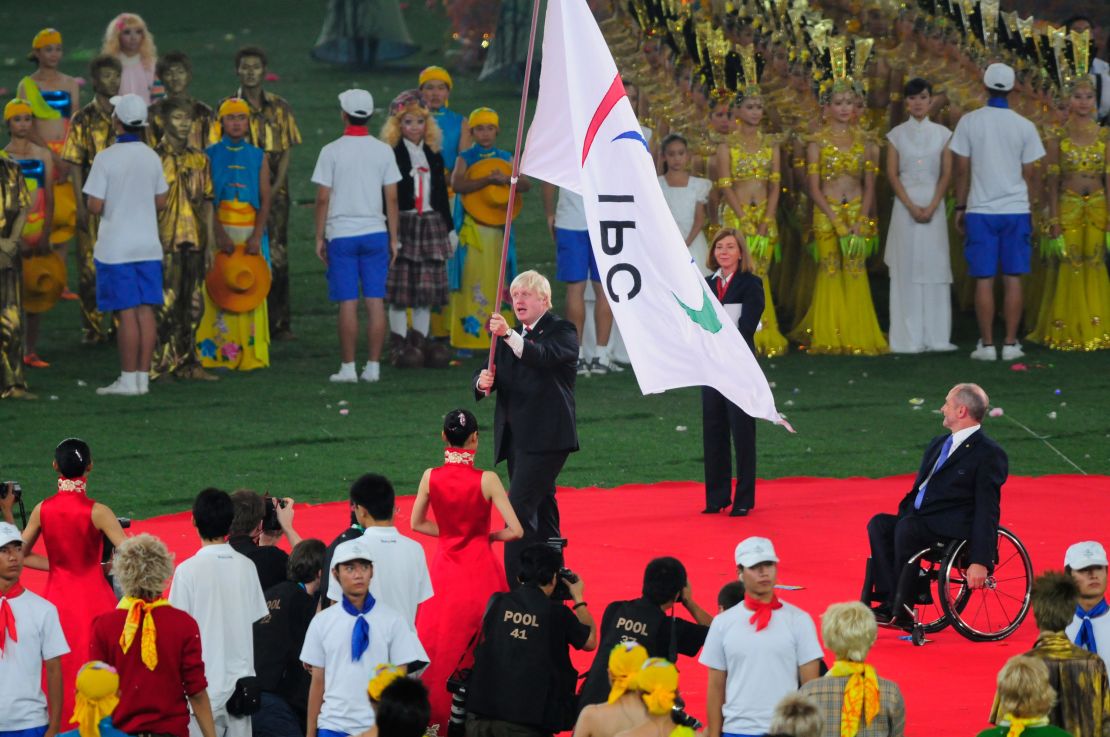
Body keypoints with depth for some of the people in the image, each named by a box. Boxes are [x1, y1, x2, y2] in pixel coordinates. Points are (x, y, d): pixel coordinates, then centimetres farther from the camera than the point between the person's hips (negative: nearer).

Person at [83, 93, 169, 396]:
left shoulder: (106, 158, -13)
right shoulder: (152, 158, 4)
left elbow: (95, 207, -14)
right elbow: (161, 202, 11)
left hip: (116, 247, -5)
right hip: (148, 246, 5)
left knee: (126, 314, -4)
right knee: (146, 311, 6)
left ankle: (128, 379, -2)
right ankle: (143, 376, 8)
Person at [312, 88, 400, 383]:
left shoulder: (332, 151, -6)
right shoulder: (383, 151, 1)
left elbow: (323, 199, -5)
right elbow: (392, 198, 3)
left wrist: (319, 237, 3)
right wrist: (394, 237, 9)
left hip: (341, 233, -2)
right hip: (375, 232, 2)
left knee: (347, 304, -1)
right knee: (375, 302, 3)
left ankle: (348, 367, 0)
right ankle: (373, 366, 3)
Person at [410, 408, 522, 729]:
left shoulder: (431, 477, -6)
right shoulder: (486, 480, -15)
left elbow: (417, 523, 7)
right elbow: (515, 530, -15)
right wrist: (489, 536, 3)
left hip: (445, 567, 3)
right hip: (479, 568, -3)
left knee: (439, 639, 12)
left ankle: (436, 711, 15)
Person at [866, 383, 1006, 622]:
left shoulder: (989, 454, -7)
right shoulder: (938, 444, 20)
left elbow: (987, 510, -12)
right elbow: (918, 489, 24)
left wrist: (979, 561, -19)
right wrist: (903, 514, 3)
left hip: (955, 528, -8)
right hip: (922, 519, 8)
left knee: (906, 529, -32)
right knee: (878, 524, -15)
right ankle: (889, 599, -21)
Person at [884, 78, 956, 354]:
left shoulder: (942, 134, 6)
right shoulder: (897, 134, 5)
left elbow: (946, 174, 2)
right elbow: (892, 174, 1)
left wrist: (931, 207, -10)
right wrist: (911, 207, -10)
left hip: (934, 205, 1)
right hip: (905, 204, -1)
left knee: (934, 267, -2)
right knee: (907, 270, -3)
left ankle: (936, 336, 1)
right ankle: (909, 338, -2)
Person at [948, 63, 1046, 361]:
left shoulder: (970, 122, -3)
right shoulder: (1024, 126, -1)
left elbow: (962, 170, -1)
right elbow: (1028, 174, 4)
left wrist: (960, 207, 9)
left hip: (980, 211, -1)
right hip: (1016, 210, 1)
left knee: (984, 280, 2)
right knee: (1013, 279, 4)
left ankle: (987, 344, 1)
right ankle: (1011, 344, 2)